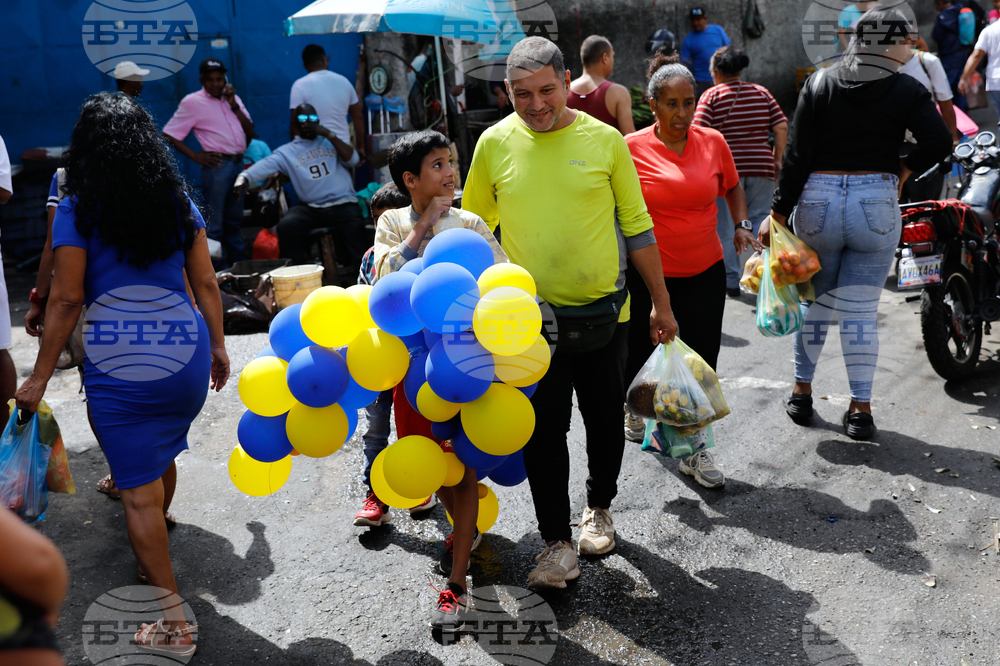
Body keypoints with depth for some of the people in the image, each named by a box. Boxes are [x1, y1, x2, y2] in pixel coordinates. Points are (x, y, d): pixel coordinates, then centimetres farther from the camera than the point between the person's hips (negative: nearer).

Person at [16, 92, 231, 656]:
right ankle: (154, 553, 50)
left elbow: (67, 300, -6)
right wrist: (218, 345, 19)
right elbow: (206, 283, 8)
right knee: (162, 457, 26)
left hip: (118, 364, -5)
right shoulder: (179, 202, 7)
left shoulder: (77, 211, -4)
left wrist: (40, 377, 2)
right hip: (185, 352, 5)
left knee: (139, 489, 2)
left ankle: (174, 620, 4)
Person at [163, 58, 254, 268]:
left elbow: (250, 131, 8)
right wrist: (195, 156, -11)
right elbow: (169, 135, -5)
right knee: (214, 224, -3)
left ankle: (238, 263, 28)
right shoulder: (192, 102, -3)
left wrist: (234, 105, -2)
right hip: (217, 165, -6)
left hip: (238, 163, 6)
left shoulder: (233, 98, 15)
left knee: (235, 220, 17)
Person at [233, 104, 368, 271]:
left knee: (355, 227, -33)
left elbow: (353, 159, 1)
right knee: (286, 226, -26)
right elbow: (263, 166, -4)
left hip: (343, 203, -1)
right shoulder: (287, 151, 12)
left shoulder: (331, 141, 17)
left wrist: (328, 134, -4)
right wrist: (244, 177, -25)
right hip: (311, 207, 1)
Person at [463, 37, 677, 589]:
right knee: (543, 429, 2)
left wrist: (661, 304, 5)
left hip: (603, 310, 0)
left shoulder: (604, 140, -5)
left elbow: (637, 227, 3)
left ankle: (599, 508, 37)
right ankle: (557, 541, 15)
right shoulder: (494, 144, -3)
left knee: (604, 419, 13)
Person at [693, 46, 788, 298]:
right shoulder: (761, 92, 9)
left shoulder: (712, 95, -1)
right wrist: (776, 158, 11)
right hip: (761, 167, 3)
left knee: (725, 227, 7)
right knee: (759, 223, 11)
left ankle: (731, 280, 9)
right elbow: (781, 127, 3)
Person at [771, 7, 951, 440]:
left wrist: (778, 213, 0)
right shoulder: (907, 90, -2)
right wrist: (904, 169, 6)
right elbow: (940, 142, -13)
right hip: (876, 206, -2)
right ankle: (860, 410, 7)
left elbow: (797, 156, -2)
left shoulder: (819, 84, 3)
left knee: (814, 302, 17)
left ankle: (801, 394, 25)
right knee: (861, 312, 3)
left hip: (818, 203, 2)